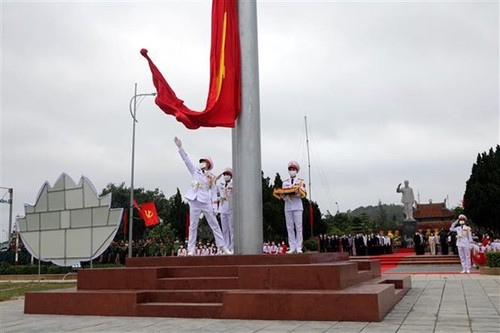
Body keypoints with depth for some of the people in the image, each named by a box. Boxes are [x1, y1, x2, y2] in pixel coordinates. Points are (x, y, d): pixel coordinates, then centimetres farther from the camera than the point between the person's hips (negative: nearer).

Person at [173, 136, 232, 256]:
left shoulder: (211, 177, 7)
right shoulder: (195, 171, 11)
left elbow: (214, 193, 5)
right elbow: (186, 160, 4)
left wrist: (214, 207, -3)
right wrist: (180, 147, -4)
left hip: (206, 202, -1)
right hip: (194, 202, 1)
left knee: (215, 225, 1)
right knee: (193, 226, 2)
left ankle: (223, 247, 4)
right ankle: (191, 249, 6)